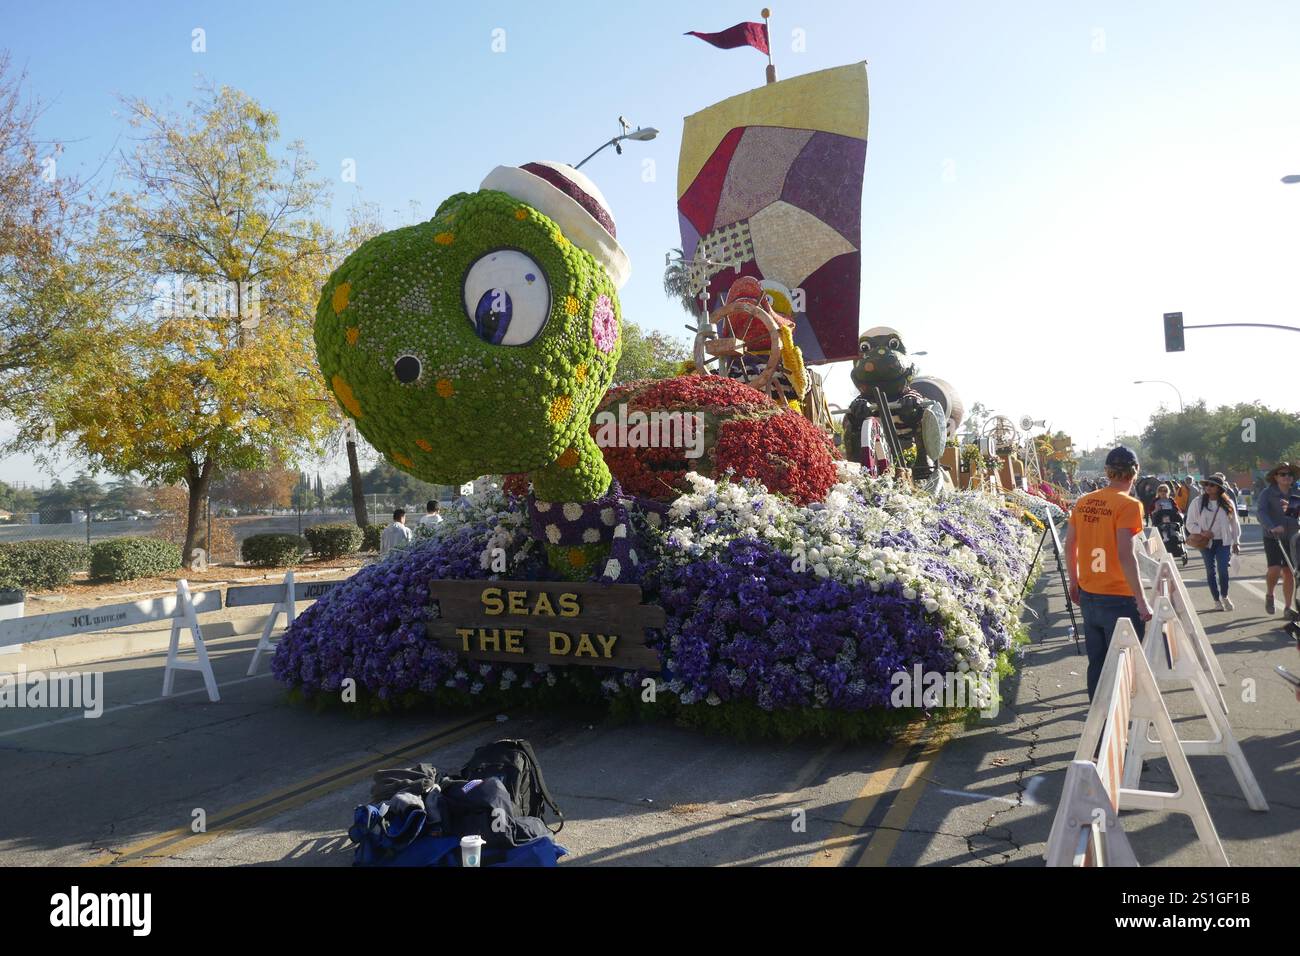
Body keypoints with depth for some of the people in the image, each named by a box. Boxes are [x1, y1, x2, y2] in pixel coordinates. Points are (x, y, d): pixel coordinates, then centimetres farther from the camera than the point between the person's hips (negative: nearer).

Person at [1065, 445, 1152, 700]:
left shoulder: (1084, 502, 4)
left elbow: (1069, 545, 11)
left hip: (1088, 596, 6)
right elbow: (1125, 555, -21)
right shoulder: (1129, 505, -14)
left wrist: (1074, 582, 23)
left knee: (1097, 664, 16)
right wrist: (1141, 600, -17)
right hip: (1119, 600, -6)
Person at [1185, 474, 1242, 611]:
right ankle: (1217, 600, 16)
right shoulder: (1197, 502, -1)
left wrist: (1236, 542, 10)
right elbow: (1190, 524, 1)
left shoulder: (1228, 503, 2)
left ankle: (1224, 596, 16)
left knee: (1223, 569, -9)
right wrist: (1201, 531, -16)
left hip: (1224, 541, 0)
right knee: (1211, 571, 5)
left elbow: (1234, 523, 10)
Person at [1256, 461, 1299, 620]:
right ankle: (1269, 596, 13)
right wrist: (1272, 527, -35)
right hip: (1273, 537, -3)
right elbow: (1261, 512, -20)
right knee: (1275, 569, -16)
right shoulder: (1267, 493, -7)